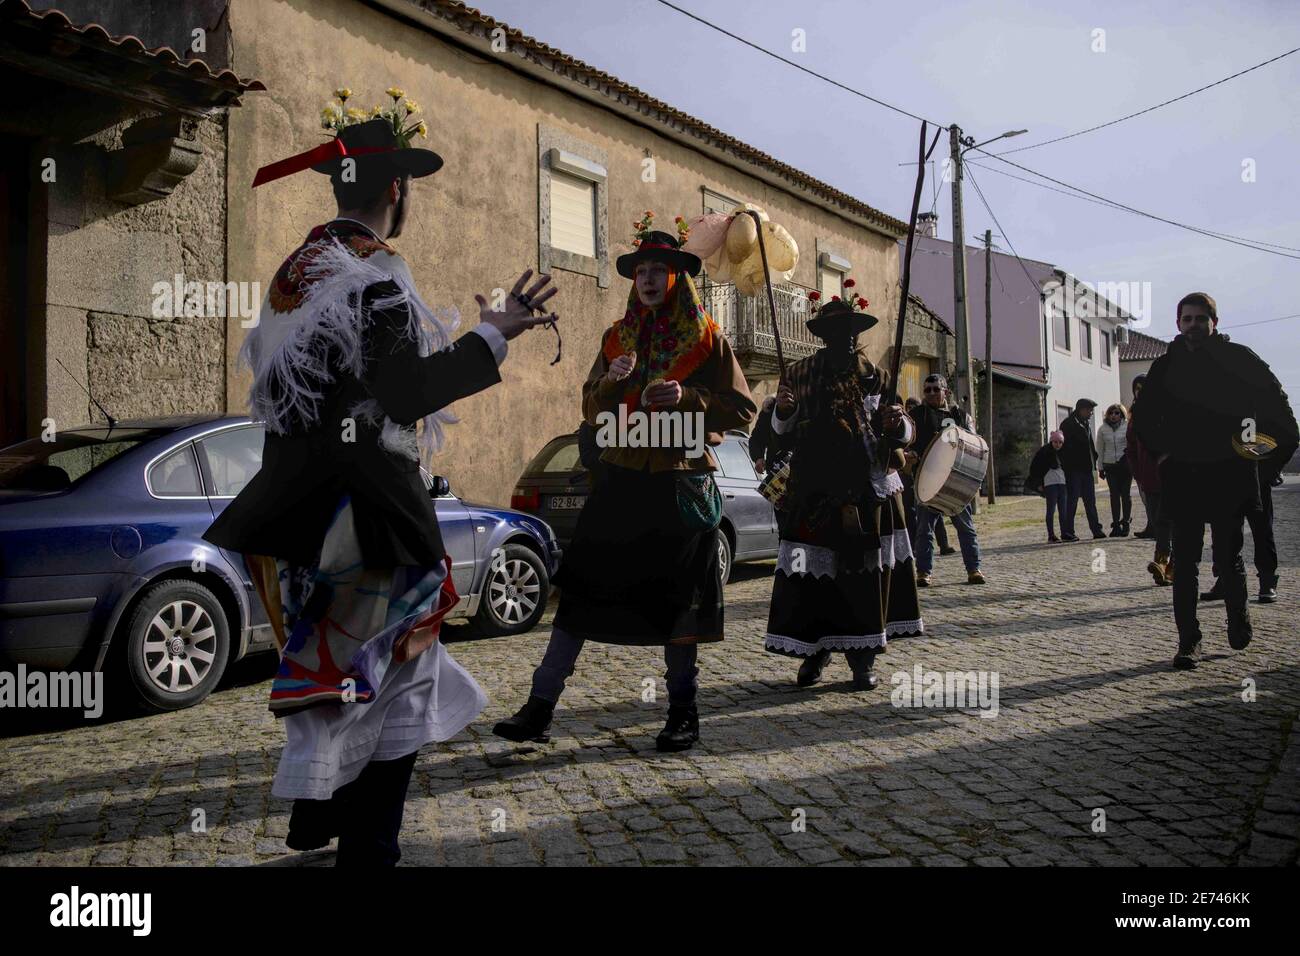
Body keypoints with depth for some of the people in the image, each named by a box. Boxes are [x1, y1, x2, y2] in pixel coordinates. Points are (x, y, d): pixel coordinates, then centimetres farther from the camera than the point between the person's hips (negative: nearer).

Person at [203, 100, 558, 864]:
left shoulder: (296, 271, 12)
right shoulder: (375, 276, -16)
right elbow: (405, 396, -24)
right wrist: (493, 336, -19)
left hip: (302, 502, 9)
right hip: (365, 506, -9)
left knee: (331, 658, 23)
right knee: (391, 671, 4)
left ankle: (317, 816, 37)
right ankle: (368, 847, 13)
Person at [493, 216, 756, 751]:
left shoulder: (706, 339, 1)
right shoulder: (618, 337, 12)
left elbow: (743, 410, -1)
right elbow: (592, 410, 13)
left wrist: (687, 397, -16)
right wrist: (611, 380, -8)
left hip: (682, 485, -3)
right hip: (623, 480, 3)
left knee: (677, 598, 5)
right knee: (582, 589, 0)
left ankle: (683, 712, 20)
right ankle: (540, 708, 5)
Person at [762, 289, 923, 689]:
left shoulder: (875, 377, 9)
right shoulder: (800, 374, 8)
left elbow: (905, 433, 11)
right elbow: (784, 434, 11)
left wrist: (898, 423, -12)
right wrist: (784, 411, -10)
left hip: (868, 492, 1)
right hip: (814, 492, 0)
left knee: (865, 572, 0)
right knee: (810, 571, -3)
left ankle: (862, 658, 10)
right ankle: (814, 651, 11)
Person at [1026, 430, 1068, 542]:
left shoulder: (1062, 453, 12)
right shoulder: (1044, 452, -4)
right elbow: (1034, 468, -5)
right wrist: (1038, 484, -8)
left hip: (1062, 482, 5)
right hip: (1049, 482, -5)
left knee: (1063, 510, 6)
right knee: (1051, 510, -5)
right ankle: (1051, 536, -4)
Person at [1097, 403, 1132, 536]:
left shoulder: (1127, 426, 1)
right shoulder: (1103, 428, 6)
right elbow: (1100, 449, 9)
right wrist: (1100, 467, 7)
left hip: (1125, 464, -1)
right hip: (1109, 465, 1)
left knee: (1125, 493, 1)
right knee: (1114, 494, 0)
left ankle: (1126, 523, 8)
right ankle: (1116, 524, 3)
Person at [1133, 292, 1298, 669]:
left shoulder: (1237, 359, 2)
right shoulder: (1165, 367, 7)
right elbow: (1145, 416, 17)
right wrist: (1161, 451, 7)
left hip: (1229, 474, -1)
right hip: (1182, 477, 1)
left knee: (1229, 556, 8)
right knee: (1185, 562, -2)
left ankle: (1239, 622, 30)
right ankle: (1188, 641, 0)